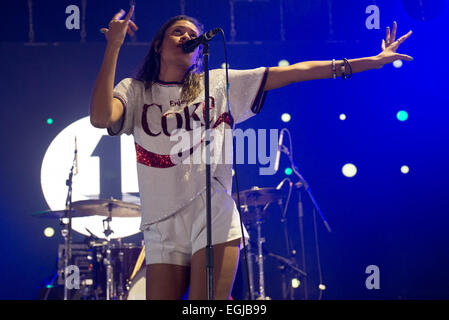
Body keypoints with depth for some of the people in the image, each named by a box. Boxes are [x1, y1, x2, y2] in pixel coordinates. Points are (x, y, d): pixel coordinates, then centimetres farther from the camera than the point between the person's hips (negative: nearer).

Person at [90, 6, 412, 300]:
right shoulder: (135, 91, 10)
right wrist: (114, 47, -15)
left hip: (213, 216, -1)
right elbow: (101, 117, -12)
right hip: (163, 228, 1)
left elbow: (293, 72, 7)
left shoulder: (219, 84, 11)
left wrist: (372, 61, 3)